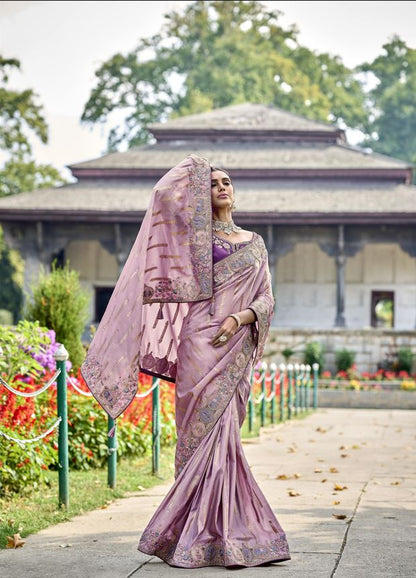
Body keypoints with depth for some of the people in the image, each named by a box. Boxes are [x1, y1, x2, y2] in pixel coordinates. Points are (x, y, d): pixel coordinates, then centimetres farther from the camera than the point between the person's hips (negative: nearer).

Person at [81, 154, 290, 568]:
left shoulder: (254, 244, 17)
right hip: (199, 343, -2)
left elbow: (266, 300, 9)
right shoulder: (195, 233, 9)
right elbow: (164, 193, -7)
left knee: (219, 433, -1)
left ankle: (219, 529, 6)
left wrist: (238, 319, -10)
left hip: (235, 349, 2)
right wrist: (194, 168, 9)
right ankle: (204, 535, -2)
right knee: (204, 429, -7)